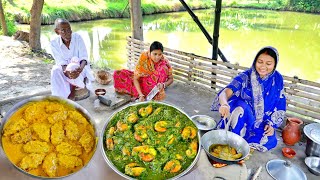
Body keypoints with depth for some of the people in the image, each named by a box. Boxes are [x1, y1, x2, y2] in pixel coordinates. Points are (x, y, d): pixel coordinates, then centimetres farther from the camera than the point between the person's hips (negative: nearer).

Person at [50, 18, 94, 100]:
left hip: (79, 67, -1)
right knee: (55, 71, -30)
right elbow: (61, 62, -17)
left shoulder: (78, 38, -16)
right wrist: (67, 72, -41)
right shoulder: (54, 43, -14)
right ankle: (61, 97, -22)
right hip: (65, 69, 1)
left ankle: (72, 93, -13)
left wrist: (80, 68, -42)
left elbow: (84, 57, -19)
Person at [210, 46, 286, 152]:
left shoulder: (277, 79, -8)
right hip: (242, 119, -2)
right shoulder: (245, 77, -18)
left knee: (269, 142, -25)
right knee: (241, 107, -36)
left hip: (262, 121, 3)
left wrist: (271, 124, -11)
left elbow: (280, 105, 2)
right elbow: (226, 92, -34)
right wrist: (224, 104, -57)